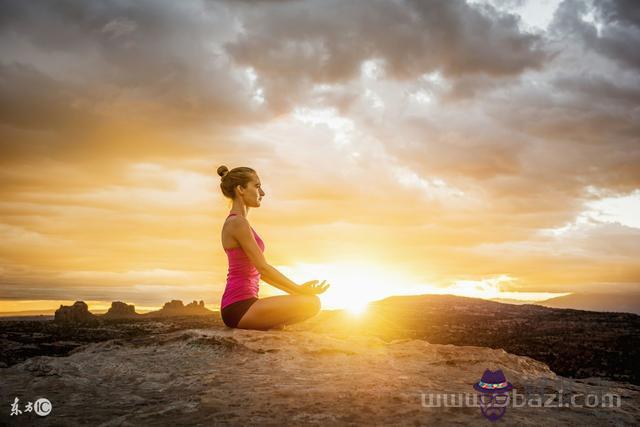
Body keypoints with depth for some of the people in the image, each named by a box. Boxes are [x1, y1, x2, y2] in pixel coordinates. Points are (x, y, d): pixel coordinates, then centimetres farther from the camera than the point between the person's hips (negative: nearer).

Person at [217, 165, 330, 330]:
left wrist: (297, 289, 15)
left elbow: (258, 271, 18)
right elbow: (263, 268, -16)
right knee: (312, 303, -18)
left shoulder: (235, 222, 17)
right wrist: (299, 290, -9)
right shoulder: (238, 223, -13)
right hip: (240, 306, -10)